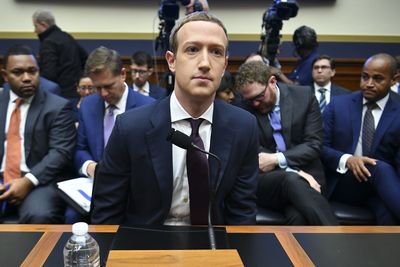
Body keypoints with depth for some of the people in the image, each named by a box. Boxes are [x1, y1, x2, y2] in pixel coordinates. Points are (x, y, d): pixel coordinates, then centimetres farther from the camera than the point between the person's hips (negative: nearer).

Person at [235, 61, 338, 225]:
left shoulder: (304, 96, 2)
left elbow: (314, 144, -1)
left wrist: (277, 159, -15)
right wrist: (295, 173, -17)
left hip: (304, 176, 1)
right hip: (264, 181, 0)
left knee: (298, 217, -35)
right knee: (292, 180, -37)